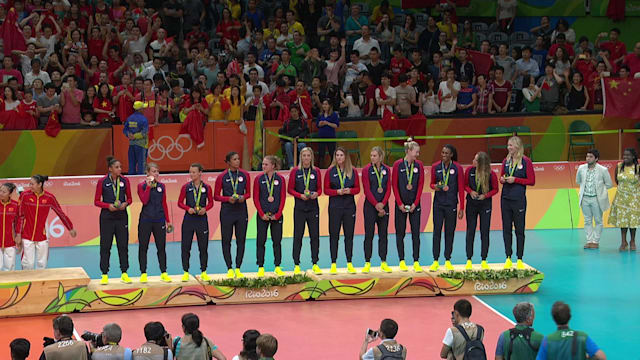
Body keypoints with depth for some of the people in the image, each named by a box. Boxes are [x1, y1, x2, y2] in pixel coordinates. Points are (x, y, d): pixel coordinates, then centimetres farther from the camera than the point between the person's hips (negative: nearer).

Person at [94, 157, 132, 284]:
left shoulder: (124, 181, 3)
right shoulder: (102, 182, -4)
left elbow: (130, 198, 11)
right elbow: (97, 201, 0)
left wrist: (125, 204, -10)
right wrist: (108, 205, -16)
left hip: (121, 216, 2)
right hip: (107, 217, -2)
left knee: (123, 245, 3)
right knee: (105, 246, 1)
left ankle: (124, 274, 10)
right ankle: (104, 275, 7)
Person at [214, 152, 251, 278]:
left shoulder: (245, 175, 4)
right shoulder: (222, 177, -2)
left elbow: (248, 193, 11)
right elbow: (216, 196, 1)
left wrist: (243, 197, -10)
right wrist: (228, 199, -14)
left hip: (241, 210, 2)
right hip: (227, 211, -2)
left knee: (241, 240, 3)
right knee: (226, 241, 0)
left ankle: (238, 268, 11)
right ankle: (229, 269, 8)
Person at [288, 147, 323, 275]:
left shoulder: (316, 171, 7)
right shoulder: (295, 171, 2)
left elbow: (320, 189, 11)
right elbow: (290, 189, 2)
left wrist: (316, 194, -10)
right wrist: (300, 195, -13)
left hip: (313, 207, 2)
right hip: (299, 207, -2)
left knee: (315, 235, 2)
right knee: (298, 235, -1)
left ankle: (315, 264, 8)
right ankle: (296, 265, 4)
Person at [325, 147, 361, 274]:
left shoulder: (353, 171, 7)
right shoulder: (330, 171, 2)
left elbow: (357, 188, 9)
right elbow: (326, 190, 2)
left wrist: (350, 191, -11)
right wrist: (337, 191, -14)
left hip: (349, 206, 2)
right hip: (335, 206, -2)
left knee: (349, 234, 4)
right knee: (334, 235, -1)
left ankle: (349, 264, 11)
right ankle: (333, 264, 4)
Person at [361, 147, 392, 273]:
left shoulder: (387, 170, 5)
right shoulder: (366, 170, -3)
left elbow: (388, 189, 3)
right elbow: (367, 190, -7)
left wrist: (382, 204, -9)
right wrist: (376, 205, -11)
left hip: (383, 205, 3)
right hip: (370, 205, -3)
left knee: (383, 234, 5)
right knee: (369, 234, -1)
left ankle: (383, 263, 10)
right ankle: (367, 263, 4)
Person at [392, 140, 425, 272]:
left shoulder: (419, 165, 2)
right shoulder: (398, 165, -5)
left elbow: (420, 185, 1)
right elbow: (394, 185, -4)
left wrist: (415, 203, -5)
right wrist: (400, 204, -8)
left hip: (414, 204, 2)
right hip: (401, 204, -2)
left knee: (416, 233, 0)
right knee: (400, 233, 3)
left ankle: (416, 262, 3)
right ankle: (402, 261, 11)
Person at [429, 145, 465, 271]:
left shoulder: (457, 168, -2)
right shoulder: (435, 167, 5)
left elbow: (461, 188, -1)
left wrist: (461, 208, -4)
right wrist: (435, 186, -9)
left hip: (451, 203, -1)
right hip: (438, 203, 1)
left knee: (450, 232, 3)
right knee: (437, 230, -3)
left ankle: (448, 260, 11)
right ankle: (435, 261, 1)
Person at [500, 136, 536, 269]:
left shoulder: (526, 161, -5)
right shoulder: (506, 161, 9)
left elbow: (532, 181, -6)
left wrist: (515, 180, -13)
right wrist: (502, 179, -4)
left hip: (519, 200, -5)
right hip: (506, 198, 5)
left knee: (519, 230, 1)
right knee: (506, 229, 6)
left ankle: (519, 259, 7)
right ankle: (508, 258, 12)